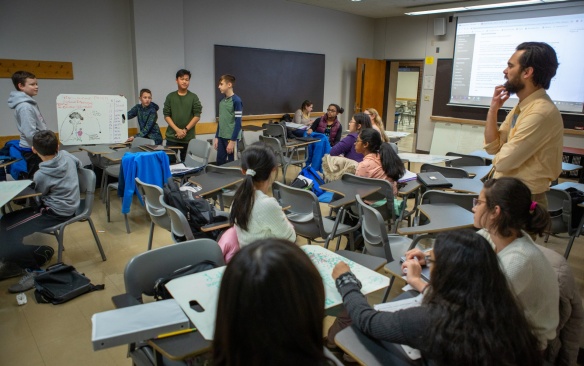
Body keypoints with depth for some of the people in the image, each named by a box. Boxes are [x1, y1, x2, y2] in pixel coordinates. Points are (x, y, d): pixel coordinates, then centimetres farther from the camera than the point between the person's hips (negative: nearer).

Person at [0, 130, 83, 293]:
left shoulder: (41, 175, -20)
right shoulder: (66, 155, -3)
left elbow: (41, 195, 1)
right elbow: (79, 165, 21)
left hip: (57, 212, -9)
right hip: (68, 205, 9)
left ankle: (34, 270, -10)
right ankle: (40, 251, 8)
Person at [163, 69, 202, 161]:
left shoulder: (193, 97, 3)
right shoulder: (170, 96, 6)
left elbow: (197, 116, -2)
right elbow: (166, 115, 3)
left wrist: (185, 130, -11)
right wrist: (177, 130, -11)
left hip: (188, 137, -1)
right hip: (172, 136, 1)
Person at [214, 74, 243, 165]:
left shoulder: (236, 100, -10)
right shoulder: (222, 101, 10)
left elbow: (238, 122, -13)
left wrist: (233, 141, -15)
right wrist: (216, 137, 13)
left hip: (231, 138, -6)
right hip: (221, 137, 7)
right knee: (220, 163, 8)